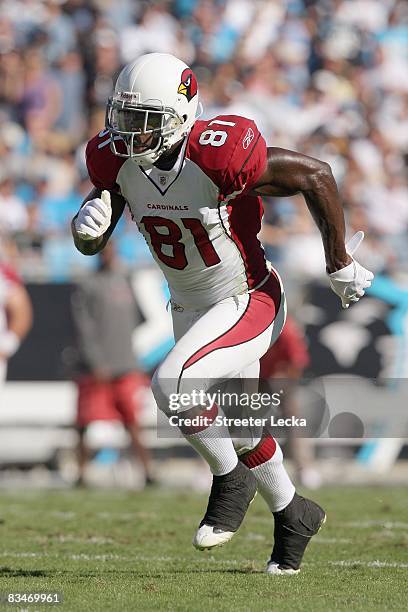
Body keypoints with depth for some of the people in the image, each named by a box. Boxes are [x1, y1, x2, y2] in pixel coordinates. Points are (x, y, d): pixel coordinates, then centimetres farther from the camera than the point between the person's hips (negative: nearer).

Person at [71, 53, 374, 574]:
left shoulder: (218, 154, -31)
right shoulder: (115, 159, -13)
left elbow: (315, 175, -20)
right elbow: (90, 245, 1)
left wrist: (340, 265, -10)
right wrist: (88, 223, -25)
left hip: (250, 302, -7)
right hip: (191, 309, 7)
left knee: (172, 384, -26)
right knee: (238, 430, 17)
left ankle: (230, 481, -1)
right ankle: (293, 516, 40)